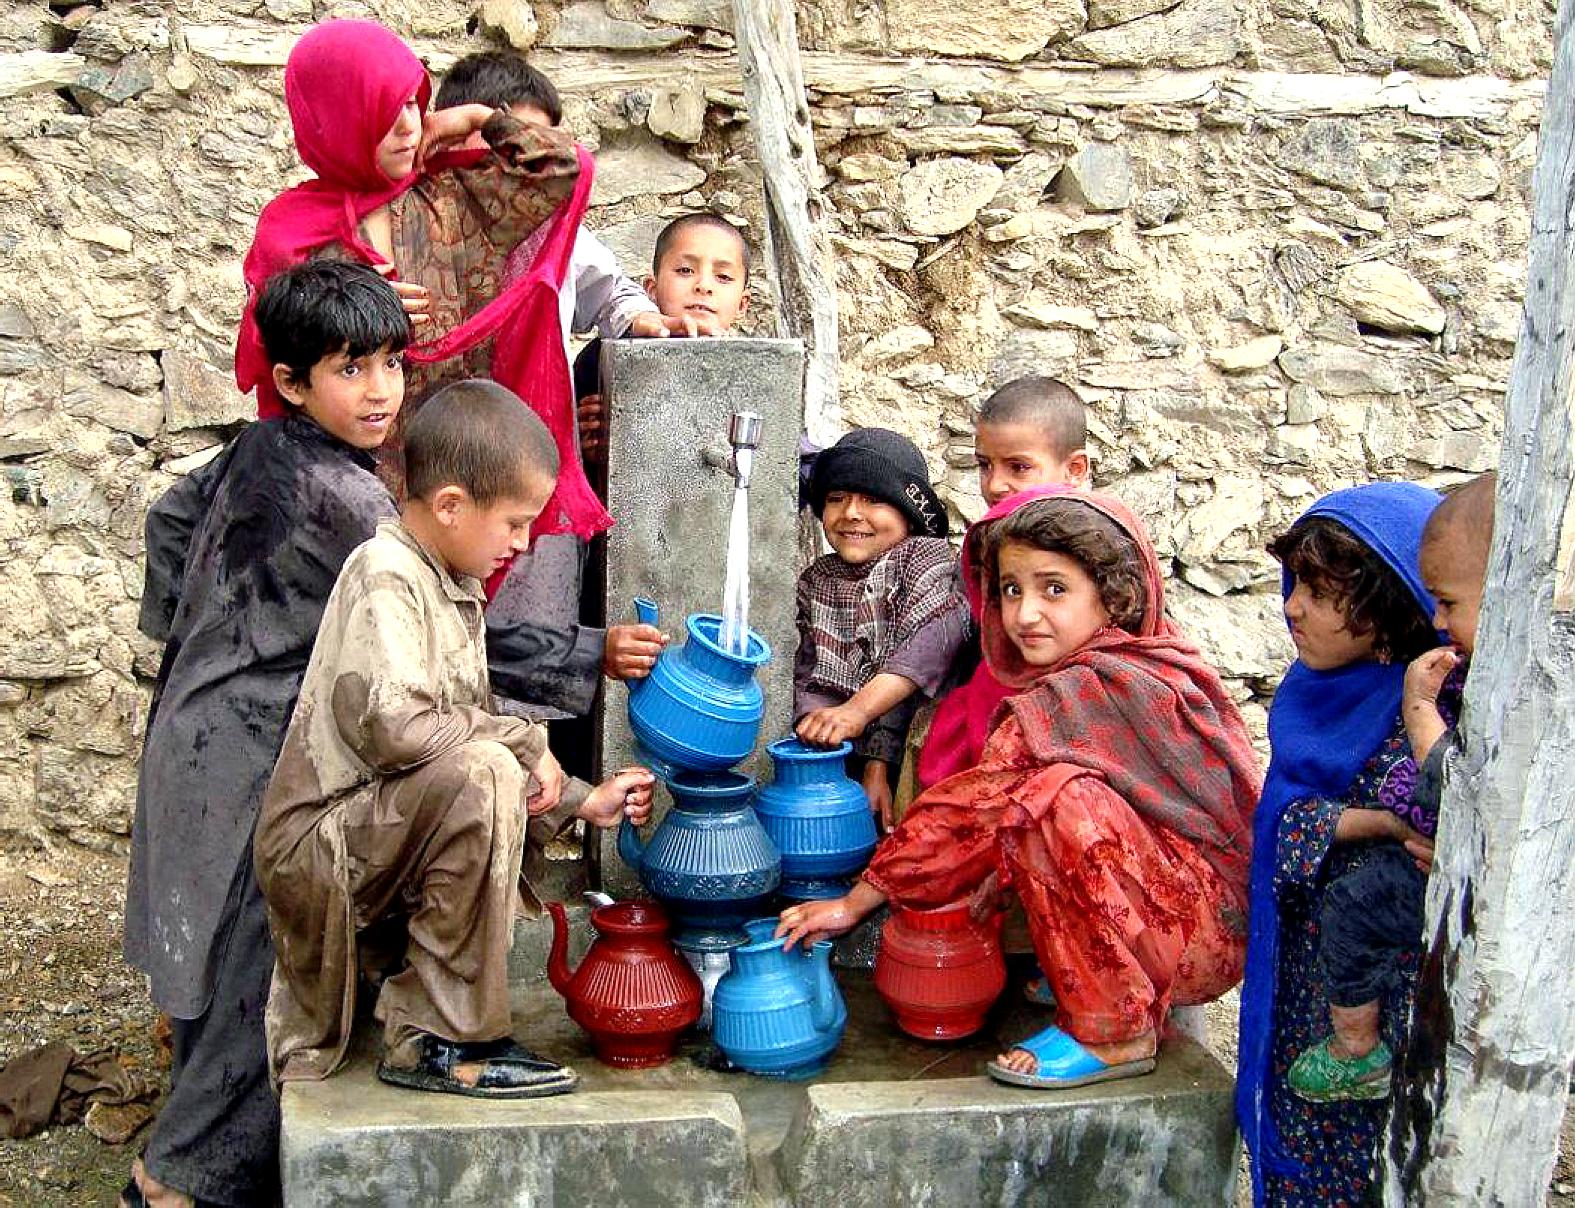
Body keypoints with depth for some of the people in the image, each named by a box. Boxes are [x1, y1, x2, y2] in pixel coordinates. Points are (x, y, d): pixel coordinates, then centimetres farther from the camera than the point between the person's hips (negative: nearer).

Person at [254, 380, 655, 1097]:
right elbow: (391, 725, -29)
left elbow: (473, 738, 21)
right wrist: (522, 740, -17)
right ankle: (438, 1039, -20)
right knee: (483, 774, -29)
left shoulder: (455, 591, 15)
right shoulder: (385, 577, -15)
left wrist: (578, 801, 16)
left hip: (372, 845, 10)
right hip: (318, 841, -10)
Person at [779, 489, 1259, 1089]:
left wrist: (853, 903, -11)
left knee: (1059, 795, -27)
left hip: (1202, 932, -10)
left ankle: (1111, 1034, -11)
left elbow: (974, 807, -18)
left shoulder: (1088, 688, -21)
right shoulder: (1161, 661, 6)